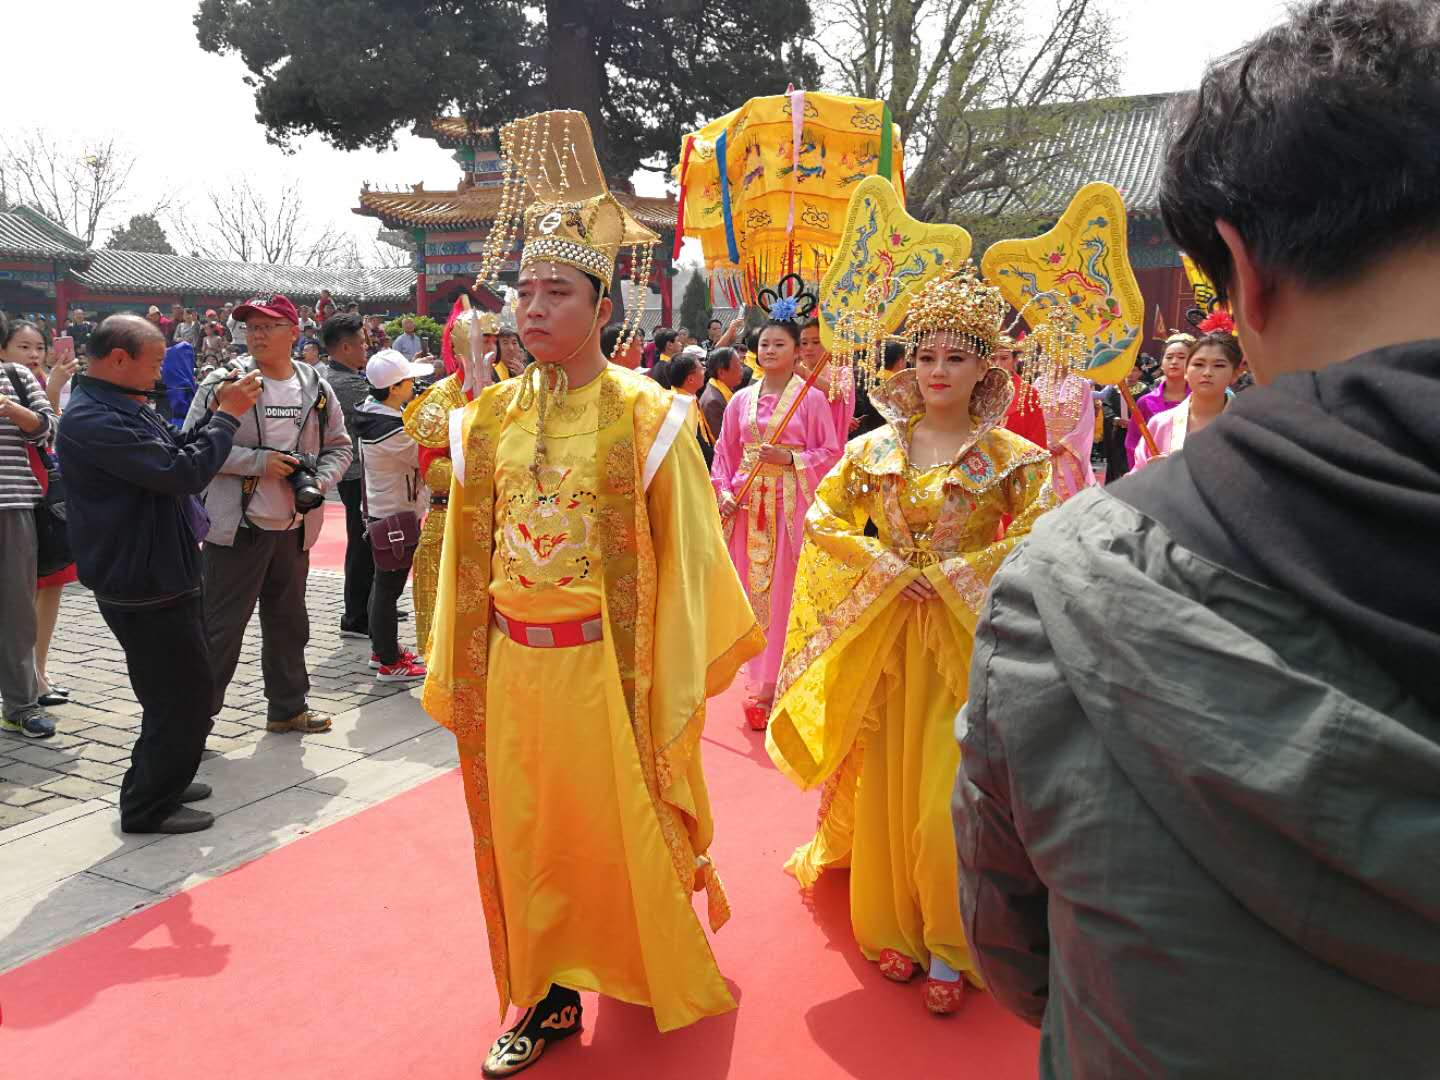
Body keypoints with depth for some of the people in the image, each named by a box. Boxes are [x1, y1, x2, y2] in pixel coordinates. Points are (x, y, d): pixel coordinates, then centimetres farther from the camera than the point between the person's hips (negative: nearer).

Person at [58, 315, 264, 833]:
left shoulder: (125, 408, 10)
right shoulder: (92, 421, -23)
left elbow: (176, 452, 16)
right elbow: (182, 472, -28)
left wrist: (217, 413, 2)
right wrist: (227, 415, -17)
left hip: (163, 576, 11)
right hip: (143, 589, -11)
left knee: (183, 686, 22)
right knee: (184, 692, -1)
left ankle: (162, 779, 38)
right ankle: (148, 806, 14)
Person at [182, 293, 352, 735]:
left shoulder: (316, 388, 6)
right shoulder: (224, 382, -7)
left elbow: (339, 446, 14)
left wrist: (319, 482, -5)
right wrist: (258, 461, -19)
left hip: (293, 528, 5)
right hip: (237, 525, -5)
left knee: (288, 622, 17)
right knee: (220, 626, -1)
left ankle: (288, 707, 32)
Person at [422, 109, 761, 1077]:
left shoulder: (648, 419, -8)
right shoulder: (491, 420, 5)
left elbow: (685, 560, -7)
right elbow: (468, 559, 10)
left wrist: (671, 691, -8)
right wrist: (461, 674, 10)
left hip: (604, 664, -4)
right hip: (513, 664, 4)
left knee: (626, 834, 9)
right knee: (527, 837, 13)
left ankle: (670, 985, 35)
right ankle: (551, 998, 32)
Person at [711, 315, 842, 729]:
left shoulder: (811, 398, 0)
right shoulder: (741, 400, 11)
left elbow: (831, 452, -1)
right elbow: (724, 451, 12)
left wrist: (791, 459, -14)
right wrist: (723, 491, -2)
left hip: (791, 504, -4)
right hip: (746, 504, 4)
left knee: (784, 590, -3)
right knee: (752, 588, 6)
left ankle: (777, 684, 6)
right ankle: (759, 678, 18)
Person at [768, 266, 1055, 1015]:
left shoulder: (1011, 458, -3)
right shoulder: (876, 447, 5)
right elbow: (821, 518, 5)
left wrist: (951, 575, -15)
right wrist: (883, 565, -9)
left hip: (963, 641, -3)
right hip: (883, 637, 3)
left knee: (946, 796, -2)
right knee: (883, 784, 7)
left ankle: (949, 948, 15)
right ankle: (895, 928, 23)